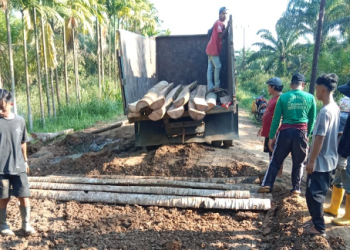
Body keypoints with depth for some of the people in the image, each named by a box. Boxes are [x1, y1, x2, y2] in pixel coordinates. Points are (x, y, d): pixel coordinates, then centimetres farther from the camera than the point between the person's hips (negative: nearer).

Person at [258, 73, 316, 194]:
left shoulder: (283, 97, -2)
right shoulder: (310, 97, 2)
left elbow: (276, 119, -2)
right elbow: (312, 119, 8)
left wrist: (271, 136, 3)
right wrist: (308, 134, 21)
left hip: (285, 131, -1)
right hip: (301, 132, 1)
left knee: (276, 160, 9)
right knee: (298, 162, 14)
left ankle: (267, 185, 8)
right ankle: (296, 188, 20)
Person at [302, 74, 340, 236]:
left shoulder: (325, 111, -23)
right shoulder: (336, 108, 6)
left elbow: (320, 138, -23)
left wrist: (311, 161, -16)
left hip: (321, 161, -9)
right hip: (329, 159, 9)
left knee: (313, 193, 2)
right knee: (319, 192, 19)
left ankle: (319, 227, 12)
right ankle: (316, 220, 32)